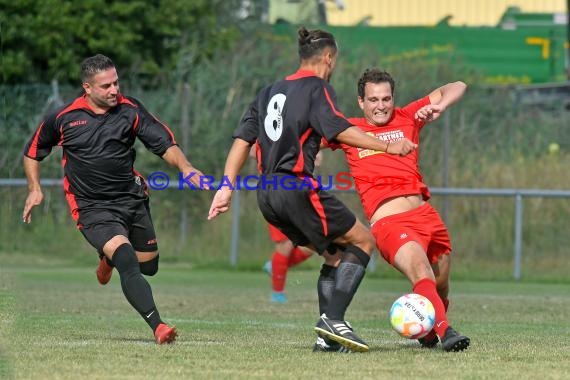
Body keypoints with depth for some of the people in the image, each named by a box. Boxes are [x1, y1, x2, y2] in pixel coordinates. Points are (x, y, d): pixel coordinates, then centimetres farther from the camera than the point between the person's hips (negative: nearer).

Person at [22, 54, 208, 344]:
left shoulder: (130, 110, -2)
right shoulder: (63, 119, -5)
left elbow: (164, 143, -4)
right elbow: (33, 152, 12)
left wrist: (185, 167, -22)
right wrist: (35, 189, 1)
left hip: (132, 199, 4)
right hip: (93, 208, -4)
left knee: (148, 267, 16)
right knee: (128, 262, -26)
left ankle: (109, 258, 50)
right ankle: (158, 328, -33)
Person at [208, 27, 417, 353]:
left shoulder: (269, 92, 22)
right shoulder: (317, 88, -1)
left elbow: (243, 140, 17)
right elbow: (339, 130, -17)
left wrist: (227, 187, 15)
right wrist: (387, 146, -18)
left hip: (267, 192, 8)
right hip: (297, 187, -8)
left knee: (336, 254, 17)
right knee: (363, 241, 1)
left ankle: (328, 334, 6)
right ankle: (334, 320, -14)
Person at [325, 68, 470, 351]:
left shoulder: (407, 118, 17)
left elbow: (455, 88, 20)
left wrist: (439, 107, -1)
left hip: (425, 215, 4)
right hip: (388, 222, -4)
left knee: (440, 290, 12)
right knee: (422, 275, -29)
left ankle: (428, 328, 40)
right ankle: (445, 331, -44)